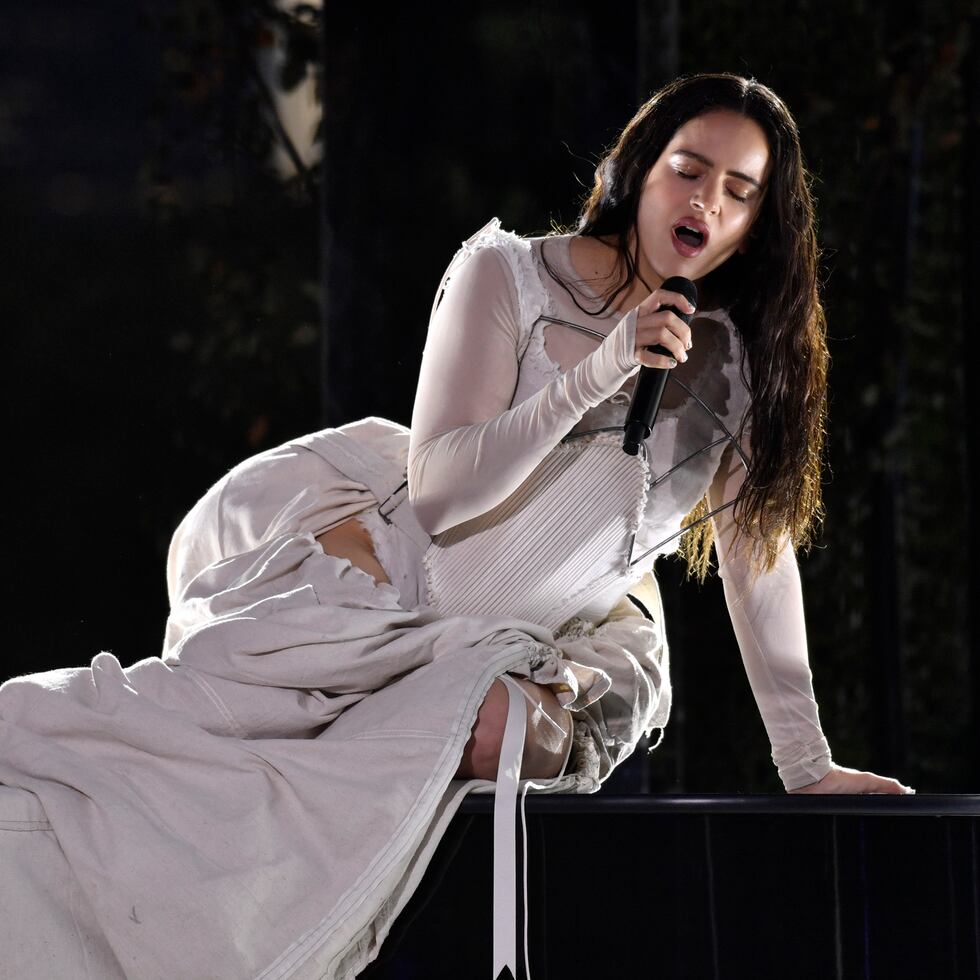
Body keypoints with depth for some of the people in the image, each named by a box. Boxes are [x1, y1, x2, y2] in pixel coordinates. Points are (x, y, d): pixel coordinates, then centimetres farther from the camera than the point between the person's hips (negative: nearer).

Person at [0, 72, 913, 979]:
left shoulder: (744, 355, 1)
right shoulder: (510, 275, -8)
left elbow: (759, 547, 3)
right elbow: (440, 490, -16)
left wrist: (804, 759, -2)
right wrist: (598, 374, -26)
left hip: (552, 643, 3)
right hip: (395, 587, -3)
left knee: (500, 730, -32)